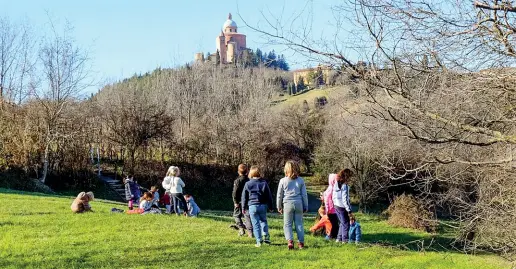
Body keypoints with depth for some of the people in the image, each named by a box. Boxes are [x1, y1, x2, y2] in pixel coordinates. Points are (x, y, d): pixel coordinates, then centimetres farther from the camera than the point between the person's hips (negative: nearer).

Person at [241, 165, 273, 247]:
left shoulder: (247, 184, -3)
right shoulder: (264, 183, 0)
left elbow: (244, 197, 3)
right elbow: (269, 196, 5)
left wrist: (244, 207, 14)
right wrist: (270, 207, 14)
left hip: (252, 206, -2)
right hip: (263, 206, 2)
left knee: (256, 224, 3)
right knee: (263, 221, 21)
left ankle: (259, 241, 1)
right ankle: (266, 236, 6)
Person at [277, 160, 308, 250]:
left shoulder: (283, 181, -2)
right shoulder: (301, 180, 3)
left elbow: (279, 195, 5)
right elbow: (304, 195, 8)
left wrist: (279, 207, 16)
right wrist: (306, 206, 17)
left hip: (288, 204, -2)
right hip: (298, 203, 2)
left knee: (287, 224, 4)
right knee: (299, 223, 8)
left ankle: (290, 240, -14)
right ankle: (301, 242, 6)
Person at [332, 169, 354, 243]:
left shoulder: (336, 184, 7)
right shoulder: (344, 185, -17)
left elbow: (333, 197, 12)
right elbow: (345, 199, -19)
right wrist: (349, 210, -16)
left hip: (336, 206, 8)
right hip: (342, 207, -8)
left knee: (341, 223, 19)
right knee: (345, 223, 4)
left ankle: (339, 238, 20)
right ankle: (344, 239, 3)